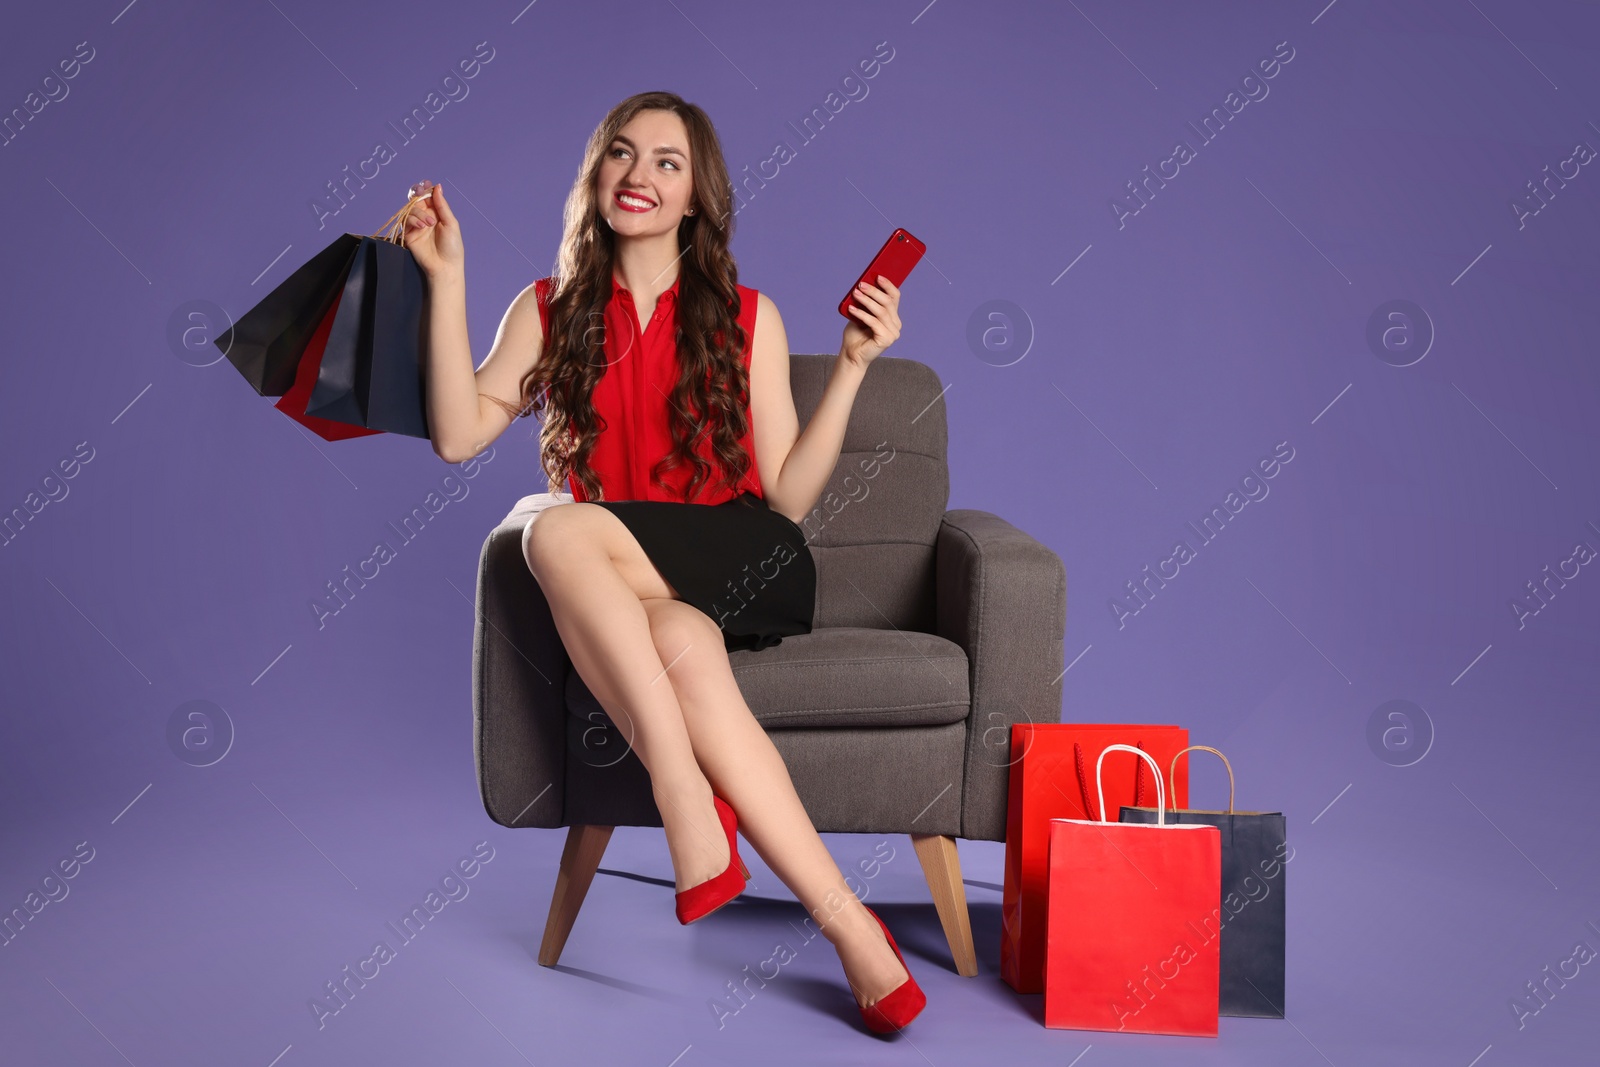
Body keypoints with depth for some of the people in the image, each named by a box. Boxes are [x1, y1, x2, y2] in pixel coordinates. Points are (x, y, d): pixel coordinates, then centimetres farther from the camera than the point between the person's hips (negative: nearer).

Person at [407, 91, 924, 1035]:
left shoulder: (747, 319, 10)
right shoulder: (550, 312, 14)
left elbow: (788, 497, 3)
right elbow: (458, 434, -2)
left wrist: (853, 367, -5)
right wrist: (447, 278, -2)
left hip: (741, 570, -2)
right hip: (614, 594, 2)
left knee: (556, 532, -31)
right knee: (685, 651, -35)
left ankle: (683, 796, -35)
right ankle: (846, 923, -35)